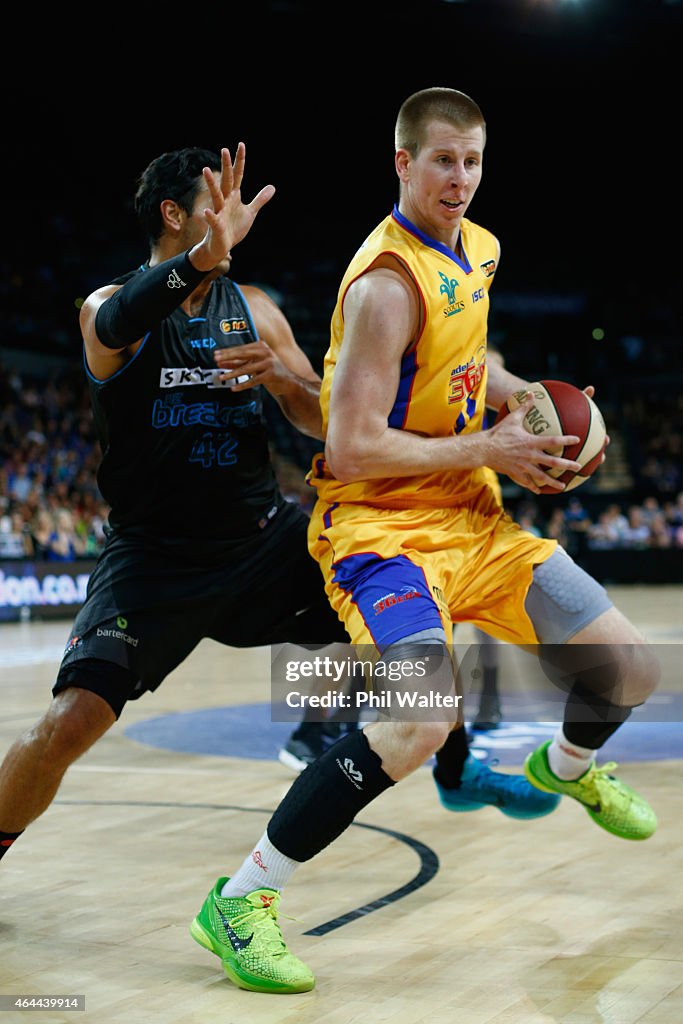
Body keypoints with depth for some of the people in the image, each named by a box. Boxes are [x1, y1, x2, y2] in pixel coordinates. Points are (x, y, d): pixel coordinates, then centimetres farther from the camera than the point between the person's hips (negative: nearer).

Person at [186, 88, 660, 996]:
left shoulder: (478, 251, 8)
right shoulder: (387, 283, -20)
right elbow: (351, 450, -24)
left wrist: (525, 399, 9)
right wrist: (489, 450, -17)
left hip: (471, 515, 9)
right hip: (381, 522, -8)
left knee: (630, 668, 8)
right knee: (423, 722, -31)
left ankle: (568, 767, 45)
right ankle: (239, 901, -18)